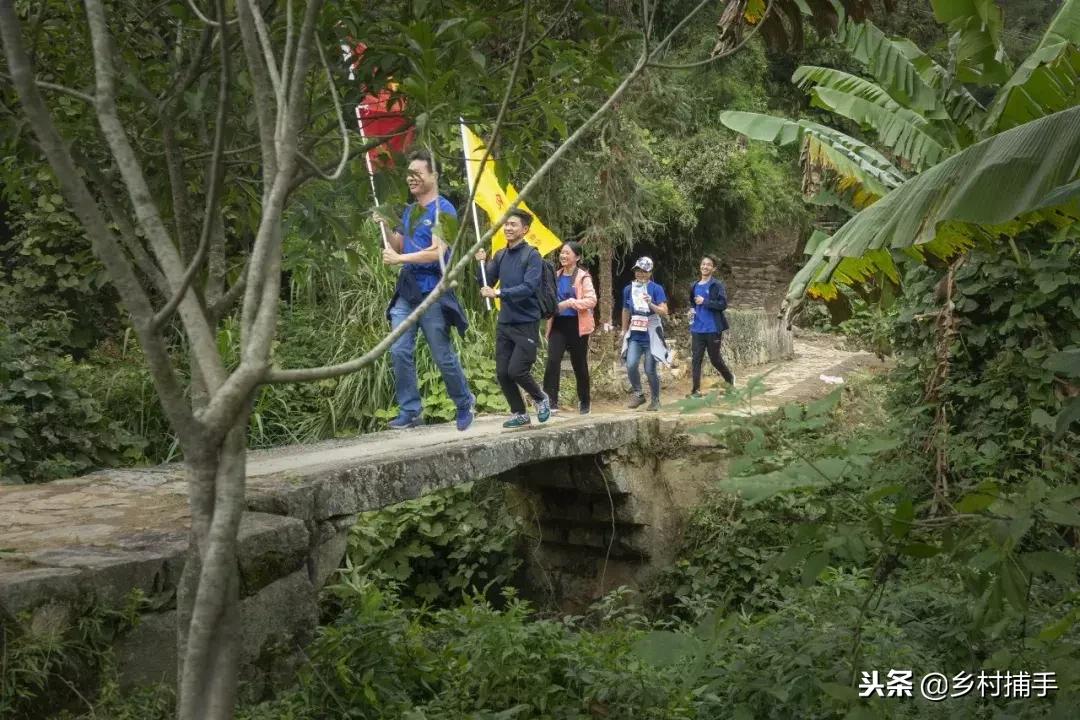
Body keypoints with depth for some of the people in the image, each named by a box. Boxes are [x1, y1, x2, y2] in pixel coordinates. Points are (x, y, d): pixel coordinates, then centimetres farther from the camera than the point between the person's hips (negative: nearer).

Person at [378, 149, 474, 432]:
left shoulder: (443, 210, -9)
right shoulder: (409, 210, 15)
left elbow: (437, 252, -17)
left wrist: (400, 259, -17)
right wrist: (386, 228, 2)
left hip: (432, 292, -7)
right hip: (406, 291, 7)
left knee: (443, 355, 0)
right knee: (399, 352, -2)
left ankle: (464, 404, 20)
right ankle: (410, 412, 4)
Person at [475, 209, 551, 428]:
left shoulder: (532, 255, -10)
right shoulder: (500, 256, 8)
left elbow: (529, 287, -21)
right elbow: (485, 284, 10)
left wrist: (499, 292, -26)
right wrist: (482, 264, -7)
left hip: (526, 323, -6)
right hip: (504, 322, 6)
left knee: (516, 371, -11)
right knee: (502, 373, 4)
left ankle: (541, 399, 17)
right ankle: (519, 413, 20)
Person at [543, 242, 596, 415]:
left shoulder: (583, 277, -6)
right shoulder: (556, 276, 11)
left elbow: (591, 300, -15)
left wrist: (570, 303, -24)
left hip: (576, 325, -4)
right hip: (558, 324, 4)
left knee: (579, 364, 7)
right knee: (553, 360, -14)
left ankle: (584, 402, 22)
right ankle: (551, 401, -15)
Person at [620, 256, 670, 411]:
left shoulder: (656, 289, -5)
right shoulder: (628, 289, 7)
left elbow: (664, 312, -11)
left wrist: (651, 304, -27)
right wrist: (624, 332, 21)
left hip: (651, 336, -3)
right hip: (635, 336, 3)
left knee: (650, 370, -1)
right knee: (631, 365, -14)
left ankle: (655, 400, 18)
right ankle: (638, 394, 8)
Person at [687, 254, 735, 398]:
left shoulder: (717, 285, -5)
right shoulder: (695, 286, 12)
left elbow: (723, 304, -14)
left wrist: (705, 302, -19)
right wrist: (692, 310, 7)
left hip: (713, 329, -4)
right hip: (697, 329, 4)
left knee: (715, 359, 6)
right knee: (696, 359, -2)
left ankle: (729, 378, 33)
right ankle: (696, 390, 0)